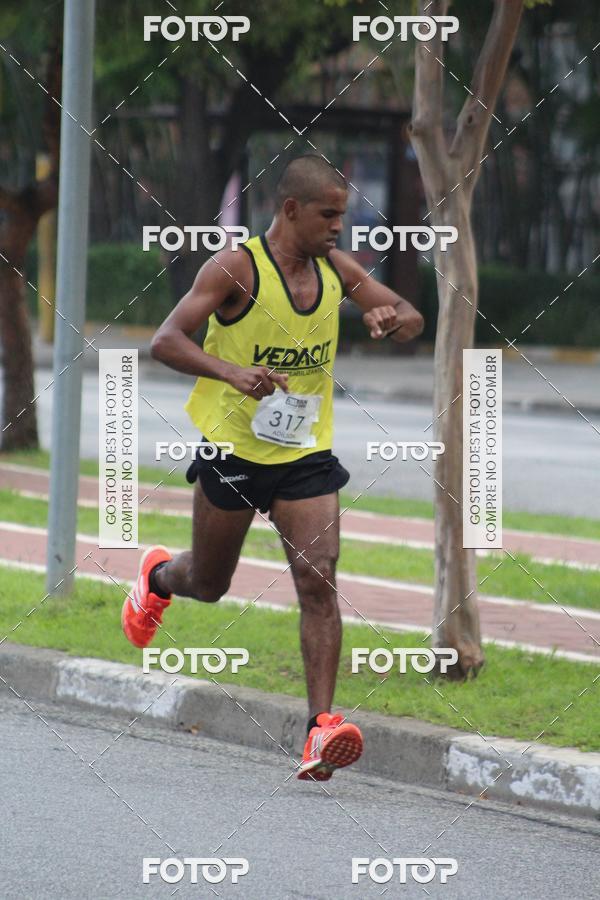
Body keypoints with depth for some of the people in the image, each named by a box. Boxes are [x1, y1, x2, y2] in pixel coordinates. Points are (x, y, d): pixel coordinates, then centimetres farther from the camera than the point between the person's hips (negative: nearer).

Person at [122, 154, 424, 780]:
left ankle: (321, 728, -18)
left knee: (318, 582, -13)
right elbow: (165, 341, -24)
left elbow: (413, 319, 11)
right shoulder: (236, 268, -15)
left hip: (306, 453, 3)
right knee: (208, 585, 15)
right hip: (232, 447, -3)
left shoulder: (336, 270, 1)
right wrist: (234, 372, -41)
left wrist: (392, 320, -15)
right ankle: (158, 576, 52)